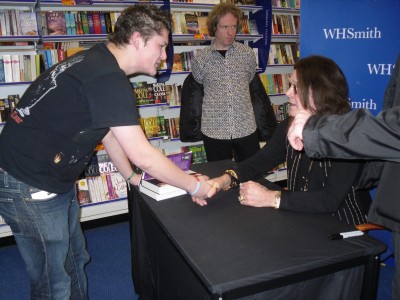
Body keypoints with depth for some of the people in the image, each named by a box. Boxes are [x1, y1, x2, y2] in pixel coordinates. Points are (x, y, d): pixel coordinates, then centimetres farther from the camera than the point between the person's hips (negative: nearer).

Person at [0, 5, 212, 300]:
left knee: (74, 261, 21)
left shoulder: (98, 62, 7)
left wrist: (131, 176, 18)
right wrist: (195, 186, -12)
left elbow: (107, 130, 15)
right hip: (30, 187, -10)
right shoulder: (108, 79, -26)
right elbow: (142, 155, -25)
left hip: (54, 181, 10)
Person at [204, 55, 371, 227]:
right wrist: (225, 180, -16)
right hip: (301, 220, 5)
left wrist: (272, 198, -27)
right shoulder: (289, 126, -3)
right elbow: (261, 160, 2)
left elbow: (332, 199, -27)